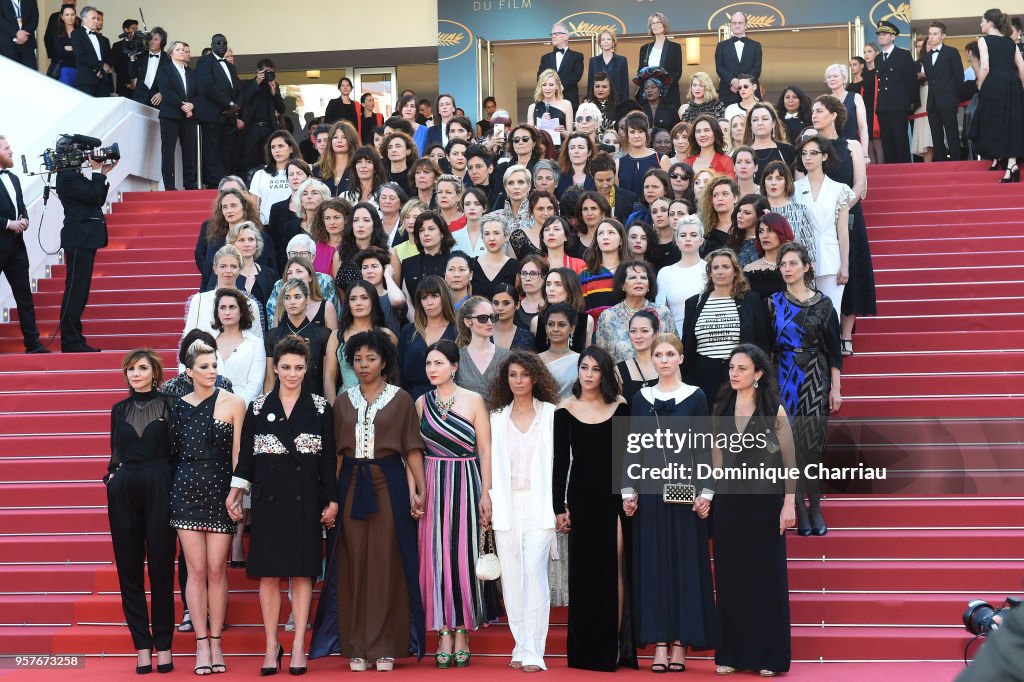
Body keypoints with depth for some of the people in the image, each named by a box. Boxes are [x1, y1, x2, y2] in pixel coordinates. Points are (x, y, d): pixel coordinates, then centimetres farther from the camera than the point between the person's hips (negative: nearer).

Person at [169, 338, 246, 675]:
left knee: (216, 570, 1)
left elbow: (237, 454, -1)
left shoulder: (233, 403, -1)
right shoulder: (179, 406, 8)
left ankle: (216, 643, 11)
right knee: (196, 570, 2)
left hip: (220, 492, -2)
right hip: (187, 491, 2)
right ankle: (202, 643, 9)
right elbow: (174, 451, 13)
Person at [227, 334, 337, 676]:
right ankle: (272, 645, 9)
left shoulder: (320, 408, 5)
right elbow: (246, 454, 8)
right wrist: (235, 493, 1)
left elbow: (328, 457, 4)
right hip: (268, 499, 1)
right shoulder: (258, 407, 7)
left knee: (302, 571, 1)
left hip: (305, 500, -1)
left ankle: (299, 646, 7)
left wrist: (332, 500, 0)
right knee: (269, 573, 1)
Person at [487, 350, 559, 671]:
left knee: (534, 571, -13)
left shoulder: (550, 414, 5)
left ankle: (533, 652, -12)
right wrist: (489, 501, 4)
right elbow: (492, 463, 12)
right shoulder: (497, 418, 13)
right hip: (507, 504, 3)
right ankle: (521, 647, 12)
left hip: (538, 503, -3)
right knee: (511, 576, 3)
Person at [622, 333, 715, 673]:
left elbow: (703, 447, -1)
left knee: (685, 562, 0)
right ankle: (659, 643, 7)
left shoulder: (695, 396, 2)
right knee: (652, 564, 2)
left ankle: (681, 643, 6)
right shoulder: (641, 398, 9)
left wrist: (704, 491, -9)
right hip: (649, 491, 2)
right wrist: (628, 490, 1)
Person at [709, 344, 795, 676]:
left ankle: (768, 656, 10)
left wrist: (789, 504, -11)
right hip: (728, 501, 4)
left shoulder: (775, 410, -4)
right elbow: (717, 459, 11)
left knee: (766, 576, 2)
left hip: (764, 501, -4)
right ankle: (731, 653, 14)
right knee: (730, 577, 6)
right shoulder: (721, 410, 8)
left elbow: (789, 460, -4)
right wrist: (711, 499, 6)